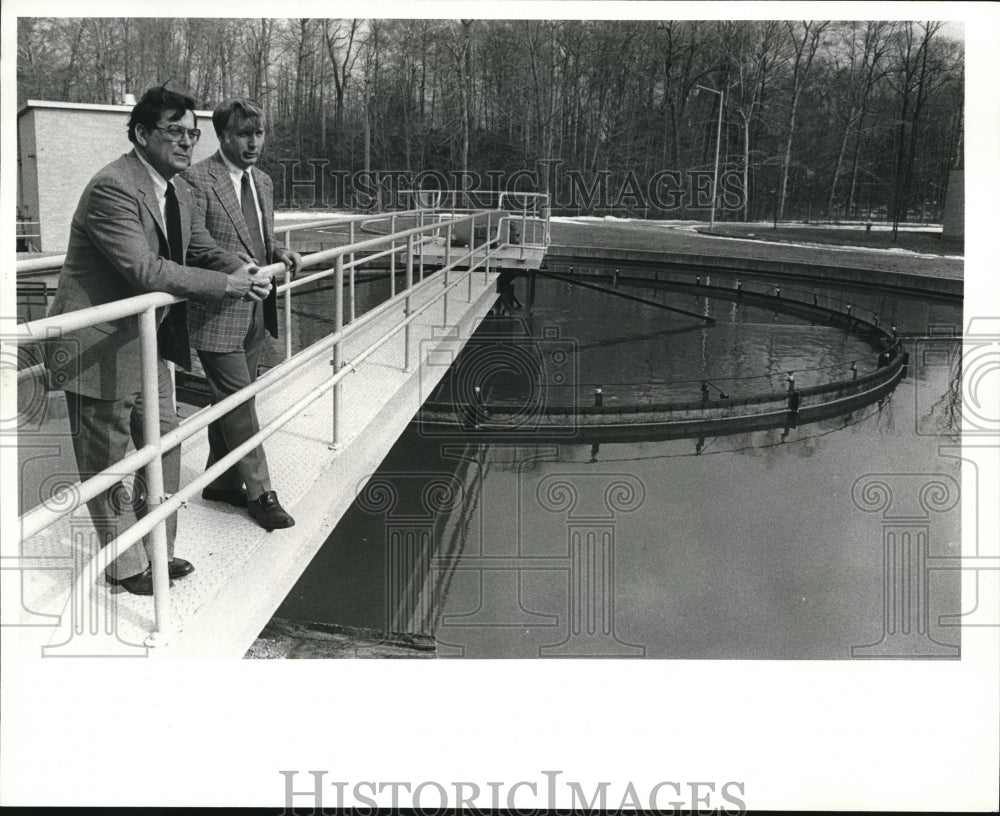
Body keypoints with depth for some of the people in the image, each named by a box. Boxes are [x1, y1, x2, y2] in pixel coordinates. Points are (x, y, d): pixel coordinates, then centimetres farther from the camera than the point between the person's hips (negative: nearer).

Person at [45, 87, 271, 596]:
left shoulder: (177, 189, 7)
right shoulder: (112, 188, -23)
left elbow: (203, 249, 15)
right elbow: (145, 270, -29)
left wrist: (242, 269, -7)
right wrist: (227, 285, -24)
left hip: (149, 342, 9)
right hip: (99, 348, -9)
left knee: (164, 443, 17)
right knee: (108, 463, 5)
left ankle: (157, 549, 33)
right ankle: (126, 566, 21)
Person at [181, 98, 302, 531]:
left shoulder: (262, 182, 13)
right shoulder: (197, 179, -13)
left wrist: (279, 253, 2)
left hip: (256, 312, 8)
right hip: (218, 313, -8)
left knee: (231, 402, 17)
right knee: (239, 404, -2)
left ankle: (221, 482, 31)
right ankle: (258, 491, 8)